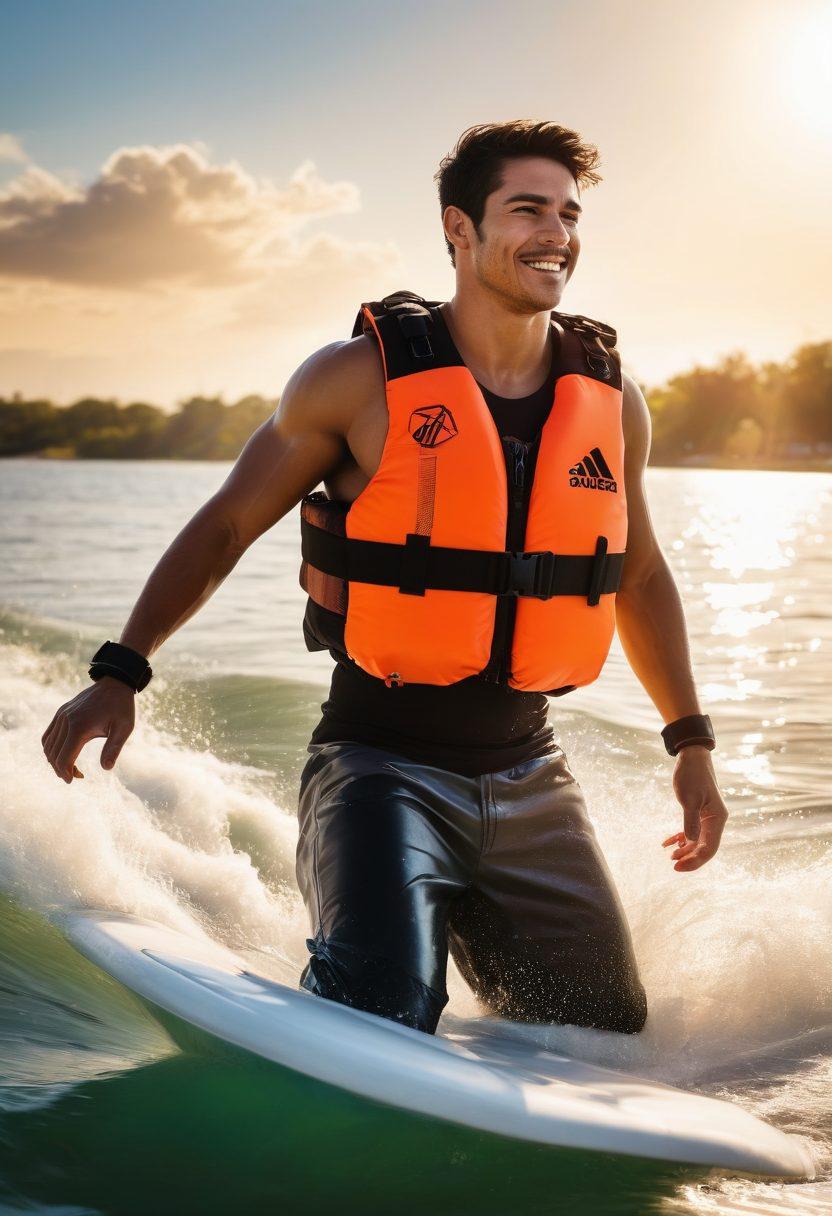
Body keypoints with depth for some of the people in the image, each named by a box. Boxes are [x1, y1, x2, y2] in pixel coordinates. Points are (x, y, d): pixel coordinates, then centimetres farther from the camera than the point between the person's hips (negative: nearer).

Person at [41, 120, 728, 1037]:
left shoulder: (611, 402, 3)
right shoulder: (363, 378, -9)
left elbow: (638, 572, 18)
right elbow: (227, 525, 0)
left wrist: (691, 742, 17)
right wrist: (120, 672, -7)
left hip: (527, 775, 5)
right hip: (382, 759, -5)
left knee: (606, 1038, 13)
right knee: (383, 1005, -28)